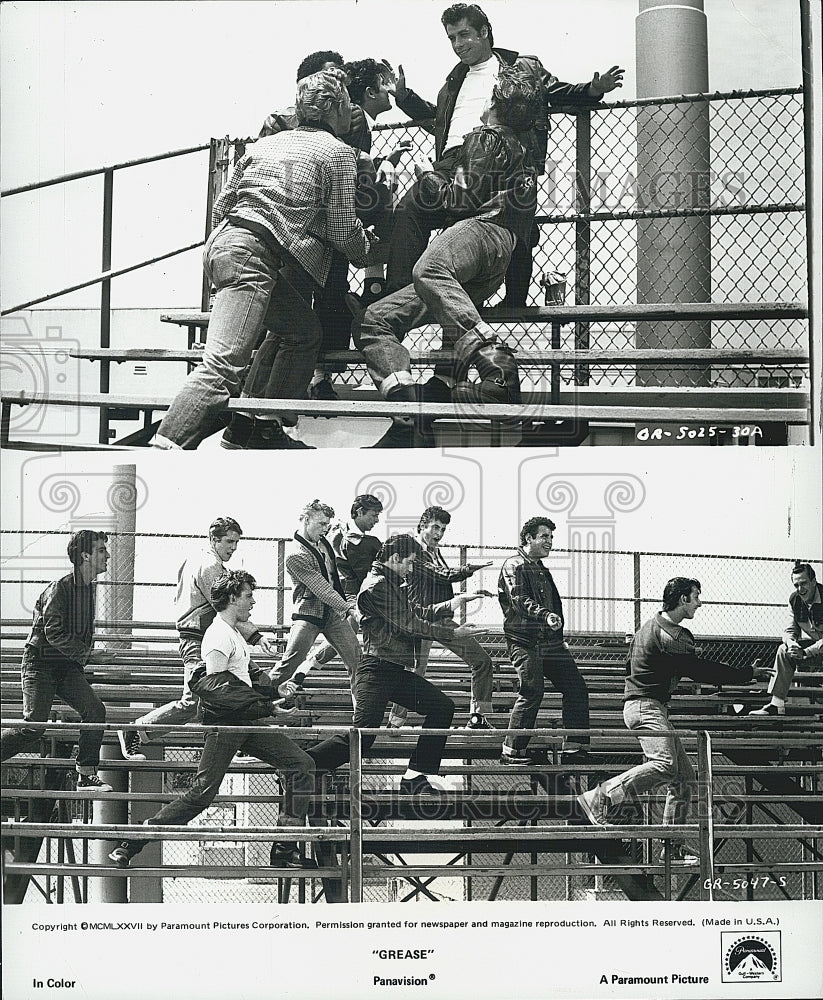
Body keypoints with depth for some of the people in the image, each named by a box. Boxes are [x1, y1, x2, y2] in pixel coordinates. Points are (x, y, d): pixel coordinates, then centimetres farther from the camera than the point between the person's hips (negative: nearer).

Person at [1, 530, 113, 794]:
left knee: (95, 710, -12)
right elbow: (53, 633, -21)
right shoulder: (60, 588, -16)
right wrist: (87, 654, -18)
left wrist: (83, 656, 15)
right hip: (40, 664, -7)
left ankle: (87, 776, -5)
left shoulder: (90, 588, 9)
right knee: (34, 726, -15)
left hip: (68, 666, 7)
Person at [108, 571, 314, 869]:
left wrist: (275, 690, 10)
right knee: (202, 793, -10)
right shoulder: (219, 636, -13)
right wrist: (265, 707, -20)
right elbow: (219, 689, -20)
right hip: (224, 724, -10)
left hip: (247, 722, 10)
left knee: (302, 765, 2)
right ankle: (130, 845, 2)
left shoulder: (234, 634, 20)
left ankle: (285, 850, 3)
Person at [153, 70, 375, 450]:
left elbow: (221, 204, 23)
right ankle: (164, 449, -30)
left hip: (223, 240, 9)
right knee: (223, 365, -18)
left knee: (302, 330, 22)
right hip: (254, 254, -9)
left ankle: (254, 432, 21)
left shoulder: (266, 143, 24)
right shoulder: (339, 152, 5)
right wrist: (366, 252, 26)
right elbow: (343, 230, 6)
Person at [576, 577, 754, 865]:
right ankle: (600, 799, -29)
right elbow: (701, 670, -15)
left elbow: (629, 664, 29)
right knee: (666, 764, -31)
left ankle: (673, 846, 7)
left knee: (685, 776, 7)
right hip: (646, 706, -11)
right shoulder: (672, 636, -13)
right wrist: (747, 674, -7)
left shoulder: (653, 625, 20)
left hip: (642, 705, 11)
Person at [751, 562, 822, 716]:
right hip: (810, 643, 6)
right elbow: (790, 631, 1)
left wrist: (804, 652, -34)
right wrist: (791, 643, -23)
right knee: (784, 650, -18)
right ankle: (776, 706, -21)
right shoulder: (795, 599, -2)